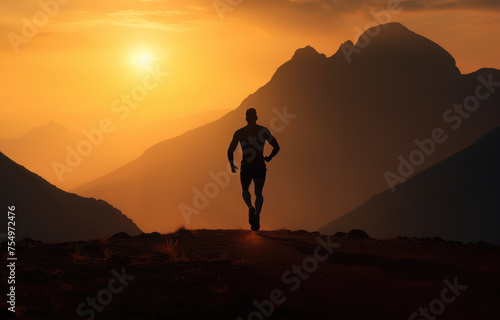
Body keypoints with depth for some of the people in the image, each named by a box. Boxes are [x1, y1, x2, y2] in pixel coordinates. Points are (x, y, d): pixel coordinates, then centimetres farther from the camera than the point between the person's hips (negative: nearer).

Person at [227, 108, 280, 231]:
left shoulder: (239, 133, 2)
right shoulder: (263, 130, 3)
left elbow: (230, 150, 0)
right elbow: (276, 147, 3)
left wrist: (232, 164, 16)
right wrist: (269, 158, 21)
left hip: (246, 166, 0)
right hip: (260, 166, 0)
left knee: (245, 190, 21)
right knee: (258, 193, 7)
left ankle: (251, 207, -11)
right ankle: (257, 213, -23)